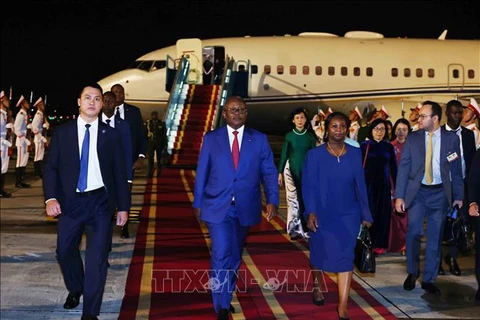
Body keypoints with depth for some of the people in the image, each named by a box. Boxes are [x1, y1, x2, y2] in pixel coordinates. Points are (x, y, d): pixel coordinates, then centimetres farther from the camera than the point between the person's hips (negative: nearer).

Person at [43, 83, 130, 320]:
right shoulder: (62, 132, 4)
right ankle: (75, 289, 42)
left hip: (100, 201, -1)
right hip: (70, 201, 1)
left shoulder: (111, 135, 4)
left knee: (97, 257, -3)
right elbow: (50, 167, 1)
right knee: (65, 250, 12)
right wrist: (51, 198, -14)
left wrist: (123, 206, 3)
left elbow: (119, 173, 5)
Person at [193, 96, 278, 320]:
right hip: (217, 207, -2)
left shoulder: (259, 139, 3)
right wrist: (197, 202, 5)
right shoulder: (211, 138, 2)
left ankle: (226, 296, 36)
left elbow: (269, 172, 0)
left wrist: (272, 200, -12)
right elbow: (201, 173, 5)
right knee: (221, 255, -9)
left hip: (245, 207, 2)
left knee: (235, 255, 15)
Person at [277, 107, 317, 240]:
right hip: (291, 169, 0)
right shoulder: (289, 136, 3)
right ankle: (294, 228, 6)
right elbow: (284, 154, 5)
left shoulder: (310, 136, 4)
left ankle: (304, 228, 2)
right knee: (293, 199, 0)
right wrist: (280, 172, 1)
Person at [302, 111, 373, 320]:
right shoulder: (314, 154, -6)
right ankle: (317, 285, 44)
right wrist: (310, 212, -21)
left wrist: (365, 213, 2)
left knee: (346, 257, -3)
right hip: (323, 214, -1)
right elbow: (308, 185, -10)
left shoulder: (355, 154, 2)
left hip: (348, 214, 1)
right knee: (319, 253, 15)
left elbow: (360, 185, 3)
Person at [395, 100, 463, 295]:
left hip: (440, 193, 0)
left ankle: (429, 279, 18)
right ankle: (412, 273, 19)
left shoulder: (451, 139, 0)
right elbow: (403, 168, -2)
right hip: (417, 192, 0)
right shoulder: (412, 138, -1)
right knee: (413, 233, -4)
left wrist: (459, 196, 6)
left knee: (434, 238, 6)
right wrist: (399, 196, -8)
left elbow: (456, 170, 5)